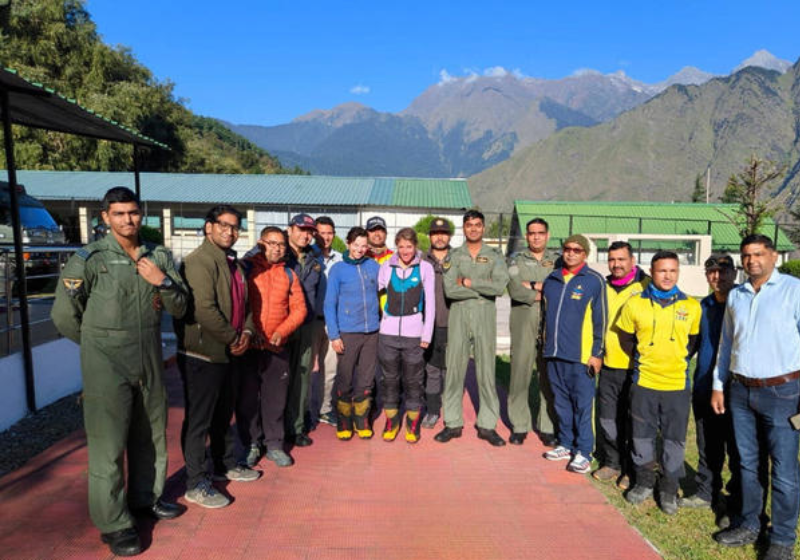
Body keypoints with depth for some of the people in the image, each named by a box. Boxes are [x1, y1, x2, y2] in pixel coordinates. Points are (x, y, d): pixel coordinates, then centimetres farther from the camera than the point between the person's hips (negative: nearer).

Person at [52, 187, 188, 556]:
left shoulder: (159, 257, 3)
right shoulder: (89, 259, -10)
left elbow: (179, 309, 4)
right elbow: (64, 315, -3)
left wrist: (163, 282, -14)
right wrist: (99, 345, 7)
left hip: (150, 363, 5)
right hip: (107, 367, -5)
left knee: (151, 436, 18)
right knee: (108, 445, 3)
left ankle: (146, 498, 39)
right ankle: (114, 524, 19)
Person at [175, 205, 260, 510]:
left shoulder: (234, 262, 13)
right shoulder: (198, 261, -16)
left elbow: (244, 302, 16)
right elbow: (204, 310, -25)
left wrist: (246, 332, -1)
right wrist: (232, 339, -17)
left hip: (230, 353, 9)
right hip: (203, 354, -9)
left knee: (224, 415, 22)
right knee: (198, 421, 3)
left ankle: (225, 465, 38)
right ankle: (195, 484, 16)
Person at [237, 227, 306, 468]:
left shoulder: (289, 274, 8)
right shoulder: (246, 268, -1)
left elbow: (299, 309, 6)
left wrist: (281, 332, -8)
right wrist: (249, 331, -14)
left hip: (278, 347, 2)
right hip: (248, 346, -2)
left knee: (276, 398, 9)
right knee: (247, 397, 8)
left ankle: (274, 444, 24)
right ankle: (250, 444, 24)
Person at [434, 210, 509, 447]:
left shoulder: (494, 255, 7)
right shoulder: (454, 255, 7)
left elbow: (500, 286, -10)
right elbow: (450, 289, -7)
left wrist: (468, 282, -9)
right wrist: (484, 288, -8)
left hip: (485, 315, 0)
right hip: (459, 314, 1)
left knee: (486, 370, 2)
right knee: (454, 369, 3)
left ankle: (487, 425, 13)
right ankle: (453, 423, 15)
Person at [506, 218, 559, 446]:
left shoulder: (558, 260, 13)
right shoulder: (516, 260, 10)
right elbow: (515, 290, -7)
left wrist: (533, 286, -8)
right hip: (523, 324, -1)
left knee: (549, 376, 4)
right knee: (520, 373, -1)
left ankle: (548, 426, 16)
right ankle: (519, 426, 11)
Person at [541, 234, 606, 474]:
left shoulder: (594, 281, -4)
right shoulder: (552, 279, 11)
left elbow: (601, 320, -5)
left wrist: (597, 353, -8)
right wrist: (544, 345, 18)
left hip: (581, 355, -5)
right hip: (554, 354, 6)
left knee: (582, 405, 1)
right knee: (561, 402, 14)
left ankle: (583, 452, 12)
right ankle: (566, 444, 27)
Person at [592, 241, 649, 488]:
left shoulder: (646, 287, -7)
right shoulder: (603, 287, 10)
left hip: (635, 367, -5)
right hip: (608, 365, 5)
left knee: (633, 421, 5)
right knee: (607, 419, 12)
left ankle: (632, 470, 20)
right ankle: (611, 463, 27)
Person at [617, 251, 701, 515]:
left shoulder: (692, 307, -2)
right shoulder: (635, 304, -4)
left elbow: (694, 341, 11)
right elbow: (626, 338, 8)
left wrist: (678, 359, 2)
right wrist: (643, 359, 4)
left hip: (678, 384, 0)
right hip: (644, 382, 0)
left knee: (674, 439, 10)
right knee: (642, 435, 12)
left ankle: (669, 489, 28)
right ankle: (644, 482, 31)